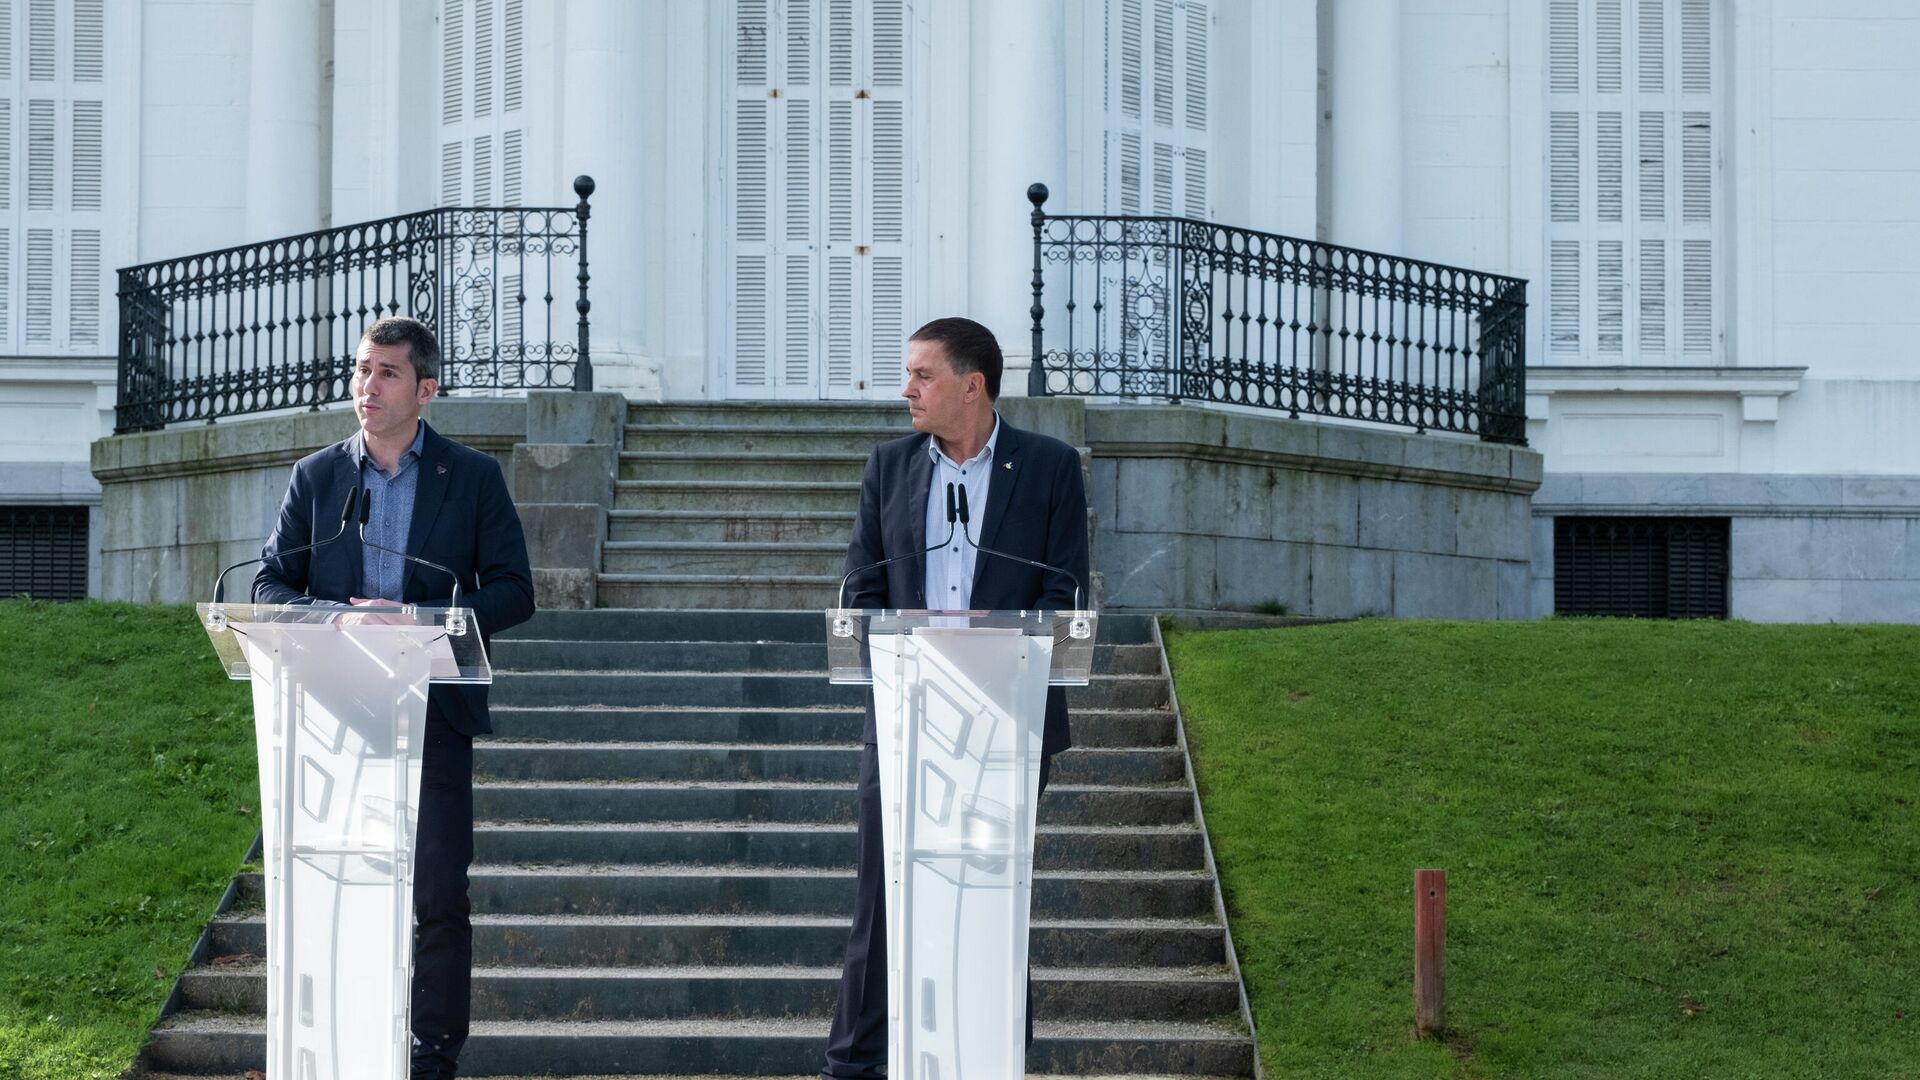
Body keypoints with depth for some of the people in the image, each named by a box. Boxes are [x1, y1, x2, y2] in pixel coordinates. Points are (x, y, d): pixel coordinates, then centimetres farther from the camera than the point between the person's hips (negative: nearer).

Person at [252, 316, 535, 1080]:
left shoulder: (474, 478, 5)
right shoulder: (316, 476, 10)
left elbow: (513, 592, -1)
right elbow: (270, 586, 8)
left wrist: (416, 620, -16)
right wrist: (337, 619, -14)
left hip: (433, 709, -2)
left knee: (438, 895, -3)